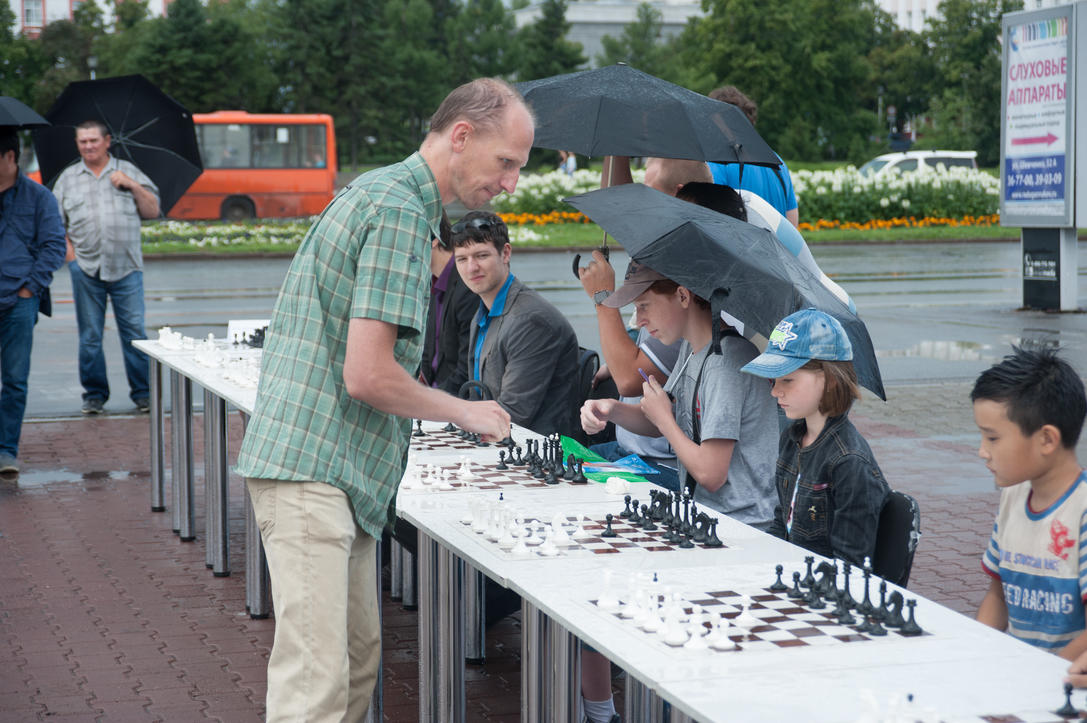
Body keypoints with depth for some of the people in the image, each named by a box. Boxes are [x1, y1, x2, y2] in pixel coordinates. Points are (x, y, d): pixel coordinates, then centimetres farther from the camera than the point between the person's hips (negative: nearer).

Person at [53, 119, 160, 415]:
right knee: (90, 336, 3)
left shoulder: (127, 171, 11)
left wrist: (133, 186, -6)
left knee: (135, 332, -3)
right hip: (86, 270, 1)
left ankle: (143, 393, 5)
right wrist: (70, 255, 0)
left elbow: (152, 211, 9)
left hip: (127, 268, -1)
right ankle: (94, 394, 14)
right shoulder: (67, 178, 12)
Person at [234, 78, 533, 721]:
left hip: (343, 474, 11)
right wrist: (464, 412, -5)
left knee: (359, 657, 14)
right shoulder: (400, 211, -15)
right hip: (313, 469, -11)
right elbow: (368, 375, -20)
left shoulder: (380, 191, 19)